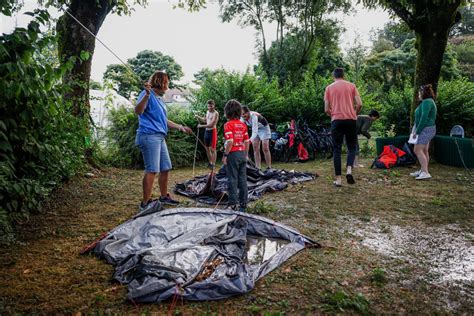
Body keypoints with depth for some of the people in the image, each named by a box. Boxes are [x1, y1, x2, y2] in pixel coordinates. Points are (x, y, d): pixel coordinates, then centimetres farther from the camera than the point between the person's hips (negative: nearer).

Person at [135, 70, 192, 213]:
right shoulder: (147, 94, -6)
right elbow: (138, 111, -23)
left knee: (165, 168, 14)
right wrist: (147, 94, -34)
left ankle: (164, 197, 29)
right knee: (152, 170, -11)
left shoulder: (160, 99, 21)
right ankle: (145, 203, -5)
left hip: (160, 137, 10)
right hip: (149, 136, -10)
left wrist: (180, 127, 29)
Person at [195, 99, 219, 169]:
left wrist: (202, 126, -21)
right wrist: (198, 117, 11)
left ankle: (213, 164, 2)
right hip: (206, 131, 8)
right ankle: (210, 163, 26)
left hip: (212, 131, -8)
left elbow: (211, 125, -21)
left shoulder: (216, 113, -14)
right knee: (207, 148, 13)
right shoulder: (208, 112, 11)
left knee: (213, 149, -5)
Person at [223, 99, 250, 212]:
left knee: (232, 179, 2)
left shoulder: (228, 125, -10)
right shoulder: (243, 125, 8)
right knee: (242, 179, 10)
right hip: (242, 153, 6)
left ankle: (233, 204, 6)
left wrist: (225, 155, -12)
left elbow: (230, 142, -19)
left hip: (233, 154, -6)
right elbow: (247, 142, 9)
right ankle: (243, 204, 17)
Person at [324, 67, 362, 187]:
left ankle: (338, 179, 2)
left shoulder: (329, 88, 7)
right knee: (352, 146, 13)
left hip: (336, 120, 0)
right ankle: (349, 170, -11)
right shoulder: (351, 85, 8)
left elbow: (326, 109, 3)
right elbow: (359, 104, -1)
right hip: (351, 119, 0)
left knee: (337, 149, 5)